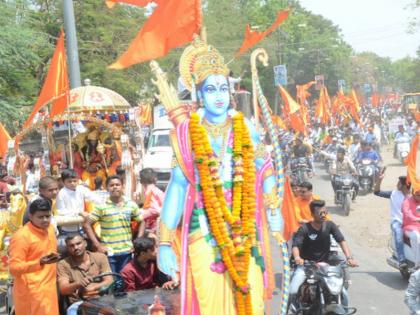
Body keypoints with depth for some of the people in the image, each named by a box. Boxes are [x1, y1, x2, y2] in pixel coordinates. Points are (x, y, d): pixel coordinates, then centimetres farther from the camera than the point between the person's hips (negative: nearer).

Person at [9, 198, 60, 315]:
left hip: (49, 287, 8)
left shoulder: (50, 228, 7)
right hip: (31, 291, -8)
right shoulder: (21, 236, -17)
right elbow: (14, 268, -20)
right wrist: (40, 262, -30)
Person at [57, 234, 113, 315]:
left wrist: (93, 287, -17)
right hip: (78, 303, -1)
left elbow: (109, 282, 2)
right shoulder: (63, 264, 7)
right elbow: (63, 290, -5)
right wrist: (77, 284, -26)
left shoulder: (100, 257, 10)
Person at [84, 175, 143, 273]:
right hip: (109, 252, -3)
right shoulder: (101, 206, -6)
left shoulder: (131, 205, 4)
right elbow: (87, 225, -4)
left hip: (127, 251, 3)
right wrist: (97, 245, -9)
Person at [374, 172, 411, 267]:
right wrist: (379, 179, -3)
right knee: (398, 232, -36)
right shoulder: (393, 193, 11)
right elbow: (376, 192, 10)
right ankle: (402, 260, -42)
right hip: (397, 221, -1)